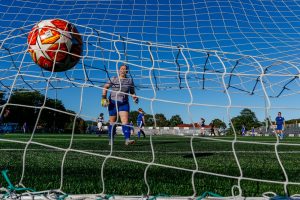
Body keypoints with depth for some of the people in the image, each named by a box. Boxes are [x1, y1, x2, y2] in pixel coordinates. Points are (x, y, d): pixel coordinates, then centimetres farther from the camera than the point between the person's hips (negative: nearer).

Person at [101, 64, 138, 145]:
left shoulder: (130, 80, 10)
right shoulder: (113, 79, 4)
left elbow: (132, 92, 17)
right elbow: (105, 87, -3)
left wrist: (135, 97, -3)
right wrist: (104, 98, -17)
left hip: (124, 103, 1)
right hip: (113, 102, -1)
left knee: (125, 120, -16)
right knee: (112, 122, 5)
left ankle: (127, 139, -26)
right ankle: (111, 140, 19)